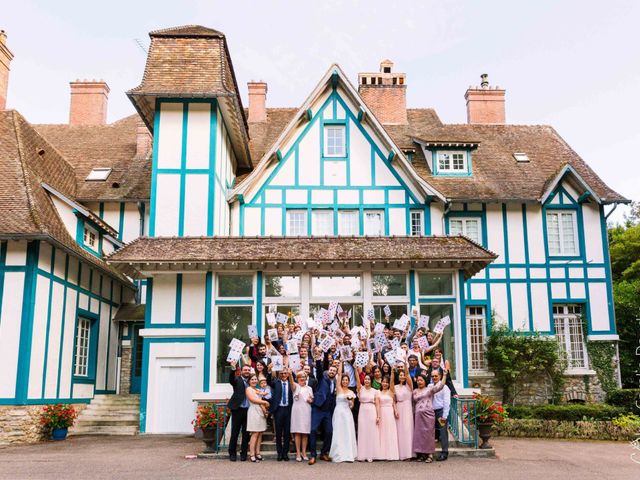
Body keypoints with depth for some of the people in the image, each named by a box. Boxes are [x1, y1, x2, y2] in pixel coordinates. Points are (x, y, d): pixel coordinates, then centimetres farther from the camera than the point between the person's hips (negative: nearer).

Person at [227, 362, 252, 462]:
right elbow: (231, 379, -22)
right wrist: (233, 369, -38)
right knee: (235, 432, 3)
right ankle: (232, 453, 12)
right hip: (237, 409, -4)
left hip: (248, 410, 4)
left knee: (246, 433, 7)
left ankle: (243, 453, 15)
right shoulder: (237, 380, 1)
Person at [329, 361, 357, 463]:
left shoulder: (351, 392, 11)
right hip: (339, 412, -3)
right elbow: (339, 373, -5)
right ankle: (339, 454, 2)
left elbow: (351, 406, 15)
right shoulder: (339, 389, 2)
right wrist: (341, 362, -6)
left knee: (348, 433, 0)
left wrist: (351, 400, -6)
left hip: (348, 413, 3)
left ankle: (348, 454, 4)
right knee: (339, 433, -3)